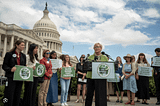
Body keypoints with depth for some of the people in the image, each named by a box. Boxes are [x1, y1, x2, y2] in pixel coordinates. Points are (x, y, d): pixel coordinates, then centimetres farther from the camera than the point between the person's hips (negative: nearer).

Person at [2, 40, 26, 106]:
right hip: (11, 78, -5)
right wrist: (11, 69, -22)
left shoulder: (23, 56, 13)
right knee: (9, 96, -4)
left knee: (17, 96, 10)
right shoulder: (9, 54, -1)